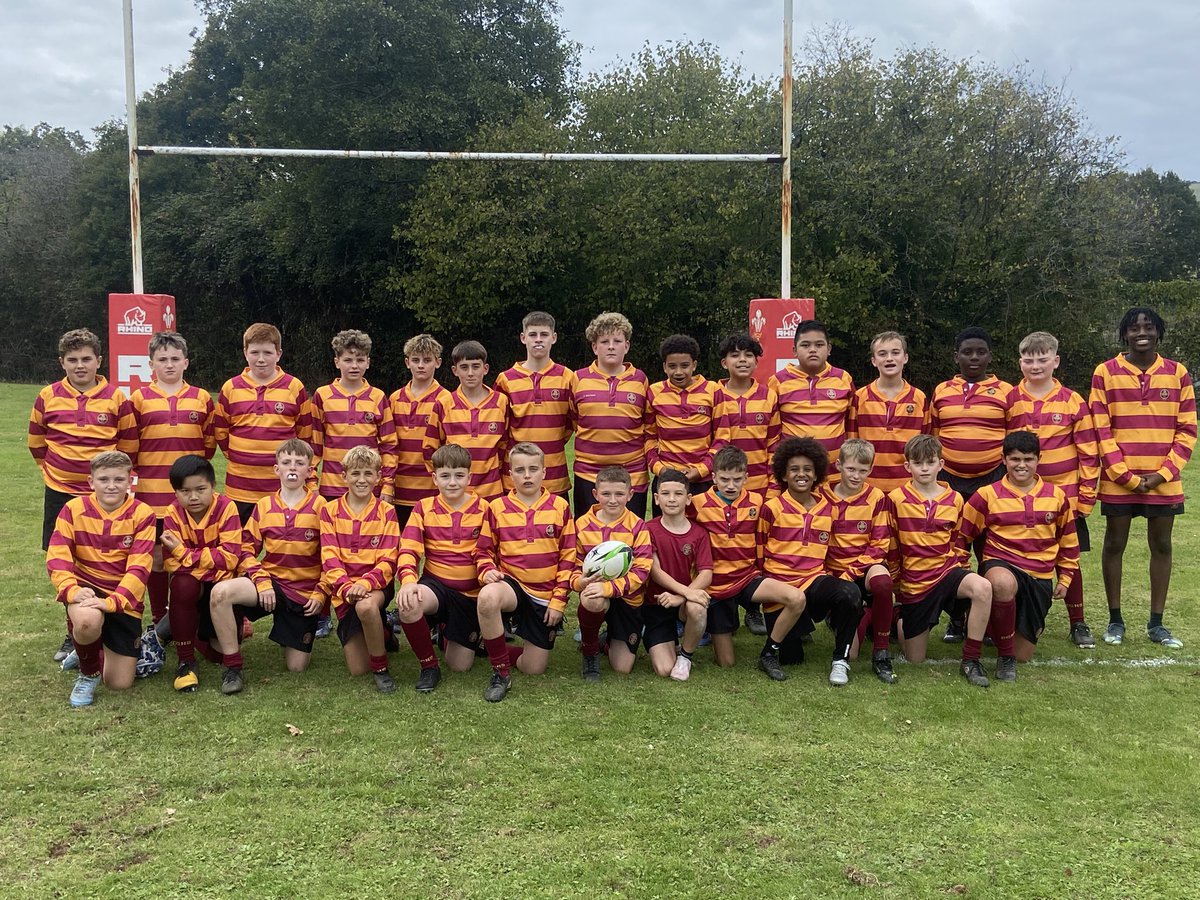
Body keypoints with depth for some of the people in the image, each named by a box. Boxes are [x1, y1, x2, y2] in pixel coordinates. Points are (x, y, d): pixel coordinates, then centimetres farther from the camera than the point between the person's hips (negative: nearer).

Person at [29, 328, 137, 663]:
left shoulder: (116, 398, -4)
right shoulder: (47, 397, 0)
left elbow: (129, 447, 5)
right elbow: (36, 444, 14)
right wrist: (55, 470, 14)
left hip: (103, 494, -2)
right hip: (60, 493, 2)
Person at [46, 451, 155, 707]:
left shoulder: (142, 514, -9)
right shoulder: (74, 509, -5)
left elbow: (139, 567, -16)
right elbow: (57, 556, -12)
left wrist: (113, 601, -30)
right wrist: (72, 590, -29)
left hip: (124, 598, 0)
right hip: (87, 587, 0)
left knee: (119, 683, 0)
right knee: (88, 620, -39)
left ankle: (97, 646, 37)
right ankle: (88, 673, -4)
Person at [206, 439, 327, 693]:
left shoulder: (320, 506, -2)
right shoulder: (263, 506, 4)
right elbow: (246, 550, 4)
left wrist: (320, 594, -7)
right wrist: (261, 582, -12)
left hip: (305, 593, -1)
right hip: (270, 583, 1)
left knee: (296, 667, -2)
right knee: (220, 592, -31)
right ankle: (232, 668, -16)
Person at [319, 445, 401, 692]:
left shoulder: (386, 512, 2)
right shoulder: (330, 511, 5)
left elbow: (388, 560, -6)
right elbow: (329, 558, -4)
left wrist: (365, 583, -24)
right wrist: (346, 587, -21)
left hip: (376, 586, -1)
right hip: (343, 590, 2)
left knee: (366, 605, -40)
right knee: (357, 670, -8)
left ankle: (381, 668, -16)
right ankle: (379, 633, 28)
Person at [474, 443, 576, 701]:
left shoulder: (560, 507, 0)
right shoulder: (497, 508, 0)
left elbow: (568, 558, 1)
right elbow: (483, 551, 7)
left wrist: (558, 600, -5)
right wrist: (487, 571, -16)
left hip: (546, 596, 1)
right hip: (512, 584, -1)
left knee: (534, 669, -1)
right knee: (488, 597, -39)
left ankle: (501, 651, 35)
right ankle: (501, 672, -19)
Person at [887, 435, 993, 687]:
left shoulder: (954, 499, 3)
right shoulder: (896, 500, -4)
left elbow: (958, 542, 15)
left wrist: (962, 578, 7)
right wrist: (893, 586, 7)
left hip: (947, 571, 1)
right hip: (913, 583, -1)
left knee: (982, 588, -35)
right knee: (915, 660, 5)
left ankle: (971, 660, -21)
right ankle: (899, 619, 39)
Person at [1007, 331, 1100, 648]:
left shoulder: (1073, 402, -1)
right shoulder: (1009, 401, 0)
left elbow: (1088, 452, 0)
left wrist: (1086, 495, -3)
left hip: (1064, 497, 0)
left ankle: (1078, 623, 21)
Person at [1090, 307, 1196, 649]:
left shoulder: (1178, 373, 4)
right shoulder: (1105, 373, -2)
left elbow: (1187, 430, 3)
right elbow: (1101, 430, -4)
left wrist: (1164, 473, -7)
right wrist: (1125, 475, -11)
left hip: (1164, 481, 2)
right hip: (1118, 480, -2)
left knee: (1161, 545, 8)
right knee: (1114, 544, 4)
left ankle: (1156, 624, 18)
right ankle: (1115, 620, 16)